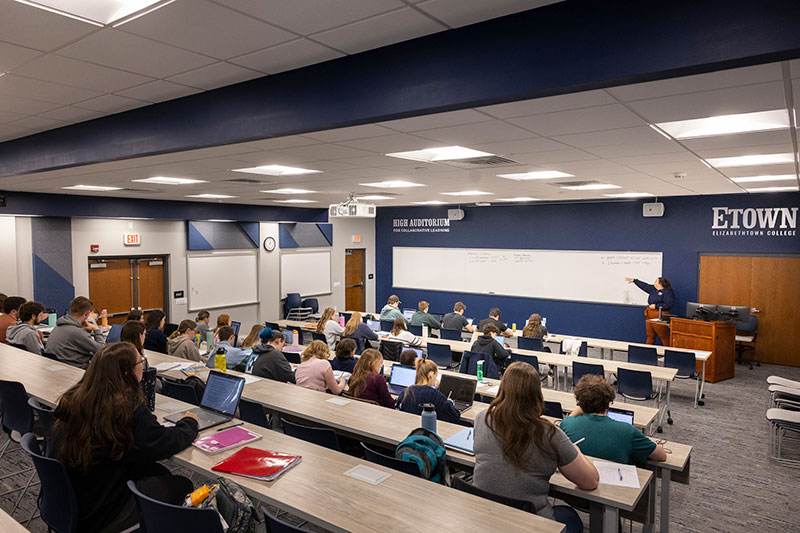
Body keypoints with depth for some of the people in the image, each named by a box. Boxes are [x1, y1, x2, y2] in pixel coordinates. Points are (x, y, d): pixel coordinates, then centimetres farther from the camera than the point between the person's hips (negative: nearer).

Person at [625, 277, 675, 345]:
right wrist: (634, 280, 34)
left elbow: (669, 305, -18)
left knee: (664, 337, -6)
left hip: (659, 318, -8)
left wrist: (656, 306, -16)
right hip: (650, 317, 8)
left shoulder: (667, 292, -9)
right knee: (650, 336, 10)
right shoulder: (653, 289, 15)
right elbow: (644, 286, 28)